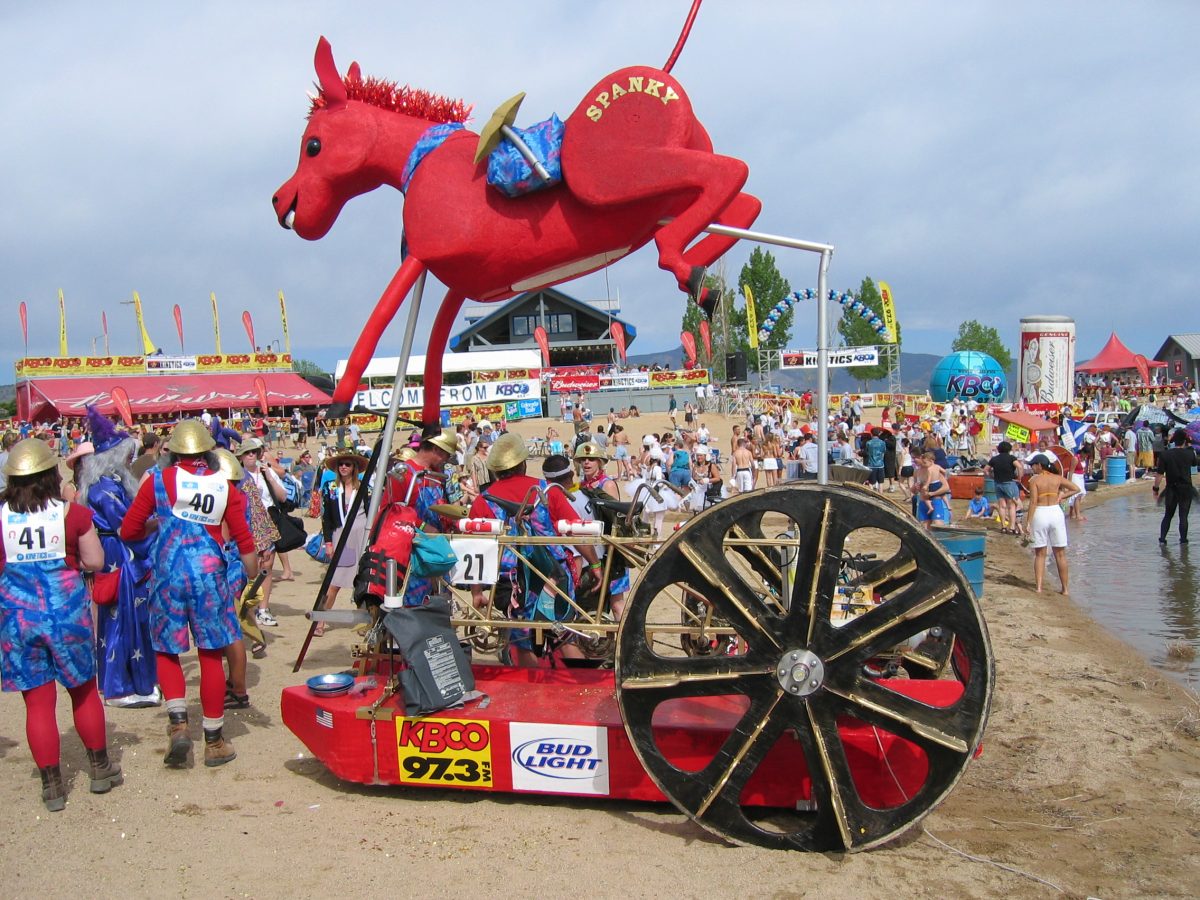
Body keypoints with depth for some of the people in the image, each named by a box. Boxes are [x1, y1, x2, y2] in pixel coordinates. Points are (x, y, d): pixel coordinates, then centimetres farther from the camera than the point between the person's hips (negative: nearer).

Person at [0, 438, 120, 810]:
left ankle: (52, 785, 14)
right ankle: (100, 769, 28)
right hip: (66, 608, -1)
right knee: (84, 691, 17)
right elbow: (95, 561, -4)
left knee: (38, 701, 8)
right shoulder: (73, 514, -9)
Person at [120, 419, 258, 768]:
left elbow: (128, 531, 3)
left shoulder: (158, 480, 0)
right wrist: (254, 579, 13)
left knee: (166, 650, 16)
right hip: (209, 571, 1)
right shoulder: (224, 487, 3)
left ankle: (178, 723, -1)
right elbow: (244, 539, 2)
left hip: (168, 572, 0)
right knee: (211, 656, 7)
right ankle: (214, 741, 14)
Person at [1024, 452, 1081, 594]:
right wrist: (1061, 497, 8)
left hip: (1040, 514, -2)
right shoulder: (1057, 478, 4)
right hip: (1056, 512, 3)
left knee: (1040, 554, 7)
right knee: (1060, 554, 10)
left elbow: (1033, 502, -13)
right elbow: (1076, 489, 5)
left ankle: (1038, 586, 0)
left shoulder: (1034, 480, -7)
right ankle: (1065, 588, 14)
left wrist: (1028, 522, -12)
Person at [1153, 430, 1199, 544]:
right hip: (1186, 488, 0)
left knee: (1168, 516, 13)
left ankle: (1162, 538, 7)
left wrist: (1156, 488, -2)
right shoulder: (1189, 453, -6)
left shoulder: (1164, 454, -10)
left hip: (1171, 489, 0)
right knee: (1183, 516, 5)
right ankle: (1183, 539, 8)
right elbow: (1195, 463, 17)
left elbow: (1159, 474, -11)